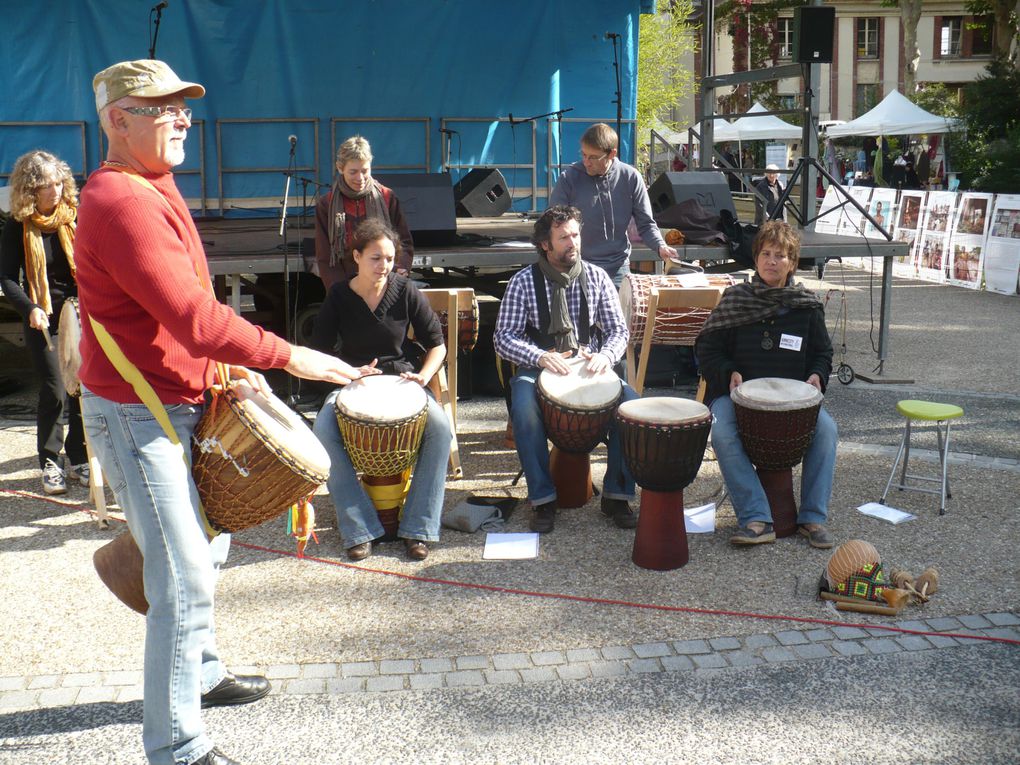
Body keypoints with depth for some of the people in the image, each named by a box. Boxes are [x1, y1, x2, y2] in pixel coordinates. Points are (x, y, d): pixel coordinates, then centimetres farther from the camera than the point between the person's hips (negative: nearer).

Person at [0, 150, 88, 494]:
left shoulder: (75, 217, 0)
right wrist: (30, 309, -19)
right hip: (43, 320, -2)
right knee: (54, 392, -4)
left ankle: (79, 459, 18)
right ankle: (50, 463, 10)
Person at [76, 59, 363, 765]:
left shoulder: (153, 192, 14)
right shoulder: (122, 202, -22)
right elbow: (191, 314, -29)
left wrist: (231, 365, 7)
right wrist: (286, 356, -24)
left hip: (178, 401, 11)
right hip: (137, 413, -11)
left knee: (208, 545, 23)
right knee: (184, 579, -8)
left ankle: (199, 672, 41)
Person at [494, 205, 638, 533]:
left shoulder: (596, 277, 4)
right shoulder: (524, 282, -3)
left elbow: (619, 330, 5)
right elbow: (504, 337, -7)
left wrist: (605, 356, -18)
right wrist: (541, 357, -25)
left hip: (590, 369, 2)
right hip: (538, 370, -2)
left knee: (630, 400, -26)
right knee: (524, 406, -35)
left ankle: (617, 494, -11)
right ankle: (542, 499, -21)